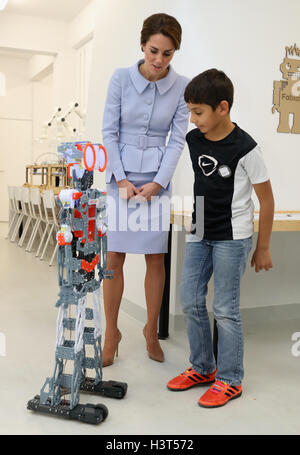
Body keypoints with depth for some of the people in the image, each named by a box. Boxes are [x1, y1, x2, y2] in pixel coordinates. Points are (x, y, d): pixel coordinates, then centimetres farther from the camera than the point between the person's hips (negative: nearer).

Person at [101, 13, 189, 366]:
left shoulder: (182, 87, -1)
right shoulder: (121, 78, -2)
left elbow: (177, 139, -1)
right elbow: (109, 132, -2)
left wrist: (158, 182, -11)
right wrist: (121, 179, -9)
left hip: (157, 179, 0)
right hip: (120, 177, 0)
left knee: (155, 258, 5)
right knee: (114, 258, 1)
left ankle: (151, 331, 24)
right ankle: (111, 333, 18)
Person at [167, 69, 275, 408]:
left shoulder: (244, 148, -17)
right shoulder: (193, 139, 0)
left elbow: (266, 199, -9)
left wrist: (263, 248, -5)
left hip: (232, 239, -6)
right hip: (199, 234, 7)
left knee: (225, 309, -1)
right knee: (190, 301, 8)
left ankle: (230, 380, 17)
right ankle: (203, 368, 26)